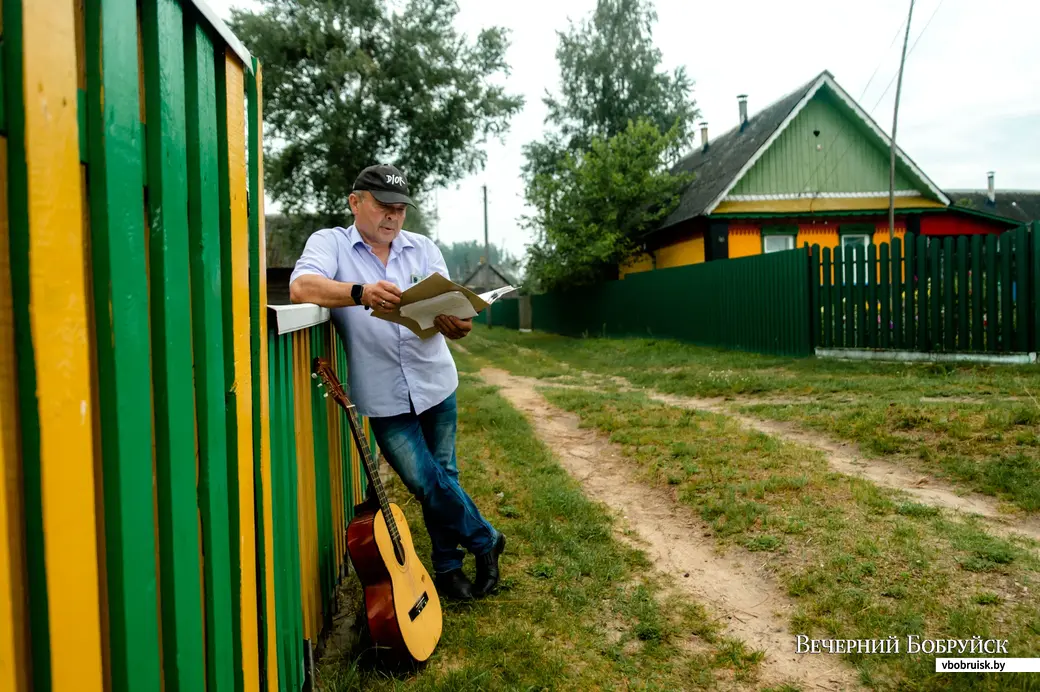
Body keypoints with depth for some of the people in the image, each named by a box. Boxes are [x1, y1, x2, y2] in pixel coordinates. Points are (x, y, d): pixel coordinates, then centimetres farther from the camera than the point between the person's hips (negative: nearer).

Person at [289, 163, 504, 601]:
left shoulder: (423, 249, 7)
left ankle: (447, 569, 32)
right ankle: (485, 540, 24)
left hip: (435, 385, 3)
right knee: (426, 483, -1)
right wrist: (362, 293, -38)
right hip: (385, 397, -3)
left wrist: (456, 324, -26)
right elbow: (301, 287, -21)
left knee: (443, 477, 10)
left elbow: (451, 313, 0)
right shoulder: (330, 242, -1)